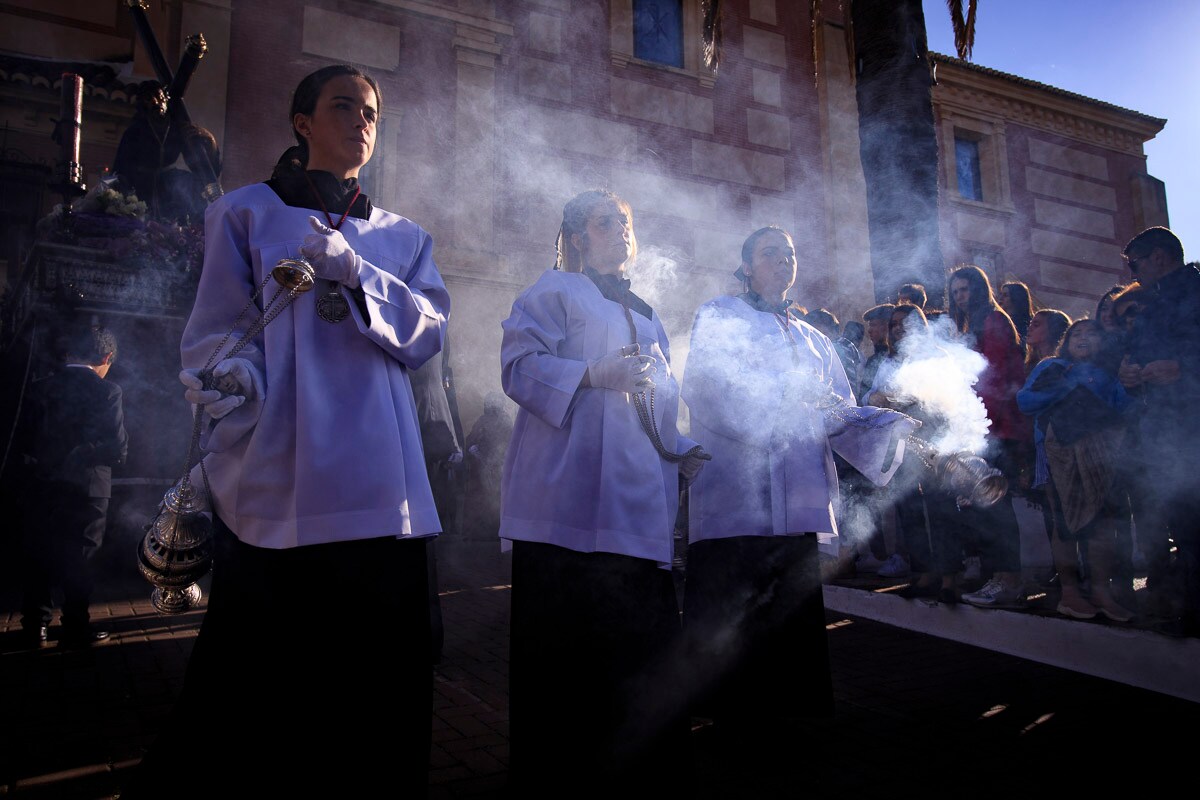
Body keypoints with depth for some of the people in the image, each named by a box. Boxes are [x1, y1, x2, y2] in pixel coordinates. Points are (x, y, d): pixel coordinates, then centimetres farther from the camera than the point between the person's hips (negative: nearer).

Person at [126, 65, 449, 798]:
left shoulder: (403, 237, 21)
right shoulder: (248, 214, 13)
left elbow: (429, 331, 5)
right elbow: (213, 340, 3)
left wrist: (356, 274, -10)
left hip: (378, 487, 3)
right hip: (275, 484, -2)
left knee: (384, 679, 3)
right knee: (252, 682, 2)